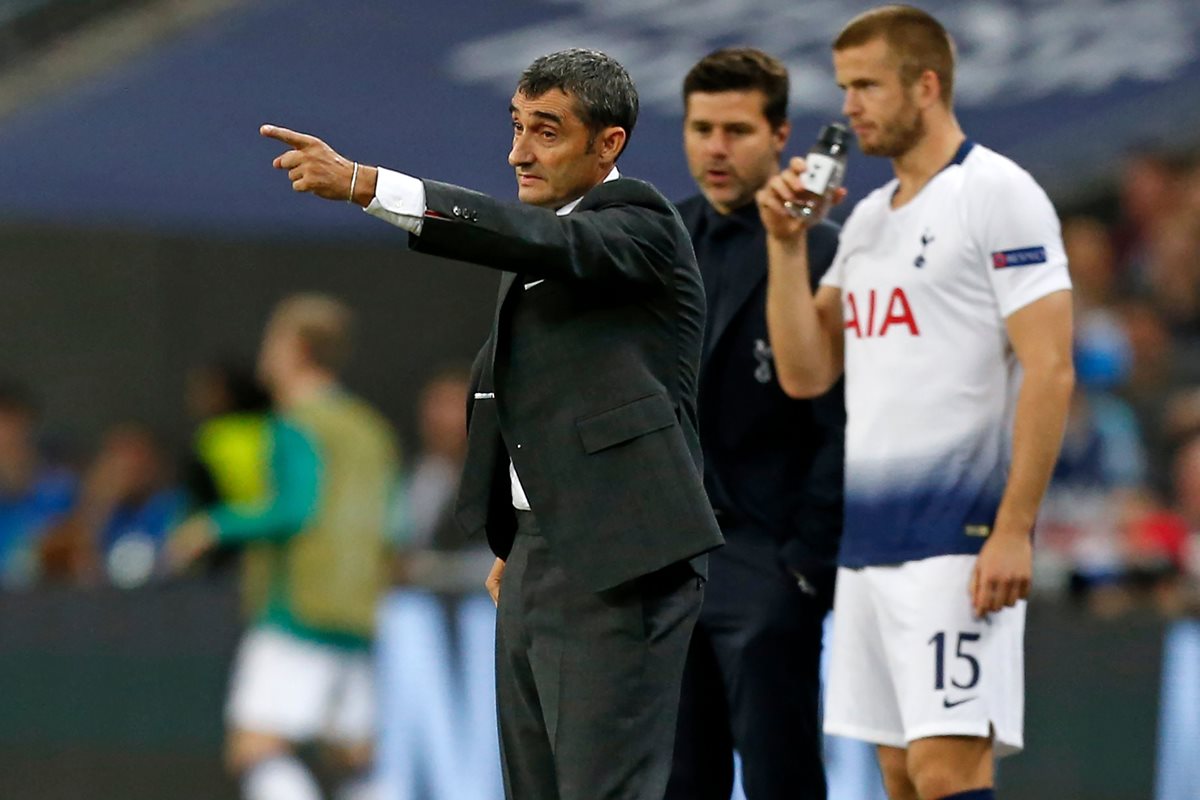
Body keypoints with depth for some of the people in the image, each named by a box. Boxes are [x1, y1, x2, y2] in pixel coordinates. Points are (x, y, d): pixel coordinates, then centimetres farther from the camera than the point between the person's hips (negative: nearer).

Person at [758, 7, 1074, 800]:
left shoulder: (998, 196, -8)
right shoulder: (868, 218, 17)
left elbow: (1049, 371, -13)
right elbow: (805, 373, 15)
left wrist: (1014, 528, -19)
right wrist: (788, 244, 4)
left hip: (958, 544, -8)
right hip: (868, 540, 8)